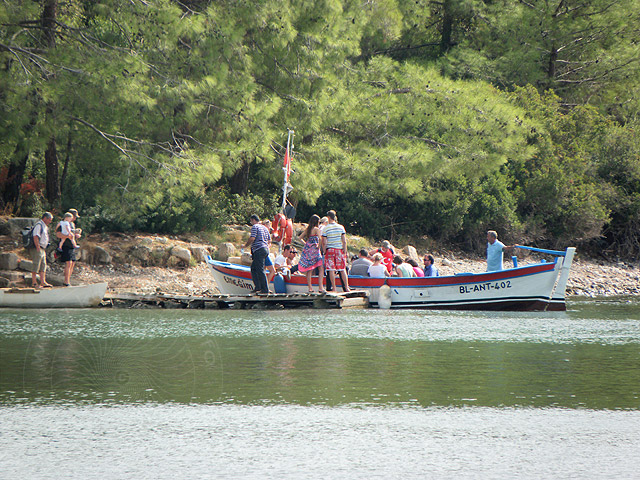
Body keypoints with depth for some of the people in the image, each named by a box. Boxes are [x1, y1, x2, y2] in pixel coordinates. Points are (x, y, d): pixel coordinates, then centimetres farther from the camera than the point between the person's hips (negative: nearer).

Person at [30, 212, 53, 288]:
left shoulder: (44, 226, 21)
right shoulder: (39, 225, -11)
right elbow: (35, 237, -20)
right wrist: (38, 248, -24)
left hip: (42, 249, 10)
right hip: (37, 248, -10)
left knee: (43, 265, 8)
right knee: (36, 265, -8)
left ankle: (43, 282, 7)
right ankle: (34, 282, -7)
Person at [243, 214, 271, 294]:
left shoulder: (255, 227, -7)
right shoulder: (264, 227, 19)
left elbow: (252, 239, -17)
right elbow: (269, 240, 20)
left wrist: (246, 245, -2)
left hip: (259, 250, -9)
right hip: (265, 249, 9)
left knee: (260, 270, -8)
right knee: (253, 268, 15)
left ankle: (265, 289, -10)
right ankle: (258, 287, 10)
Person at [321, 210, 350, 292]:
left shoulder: (325, 228, -5)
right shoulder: (341, 227, 0)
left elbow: (324, 243, -7)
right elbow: (344, 241, -2)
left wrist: (324, 252, 2)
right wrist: (345, 251, 4)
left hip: (330, 250, -2)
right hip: (340, 249, 2)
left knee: (331, 270, 1)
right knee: (342, 270, 7)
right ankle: (346, 288, 5)